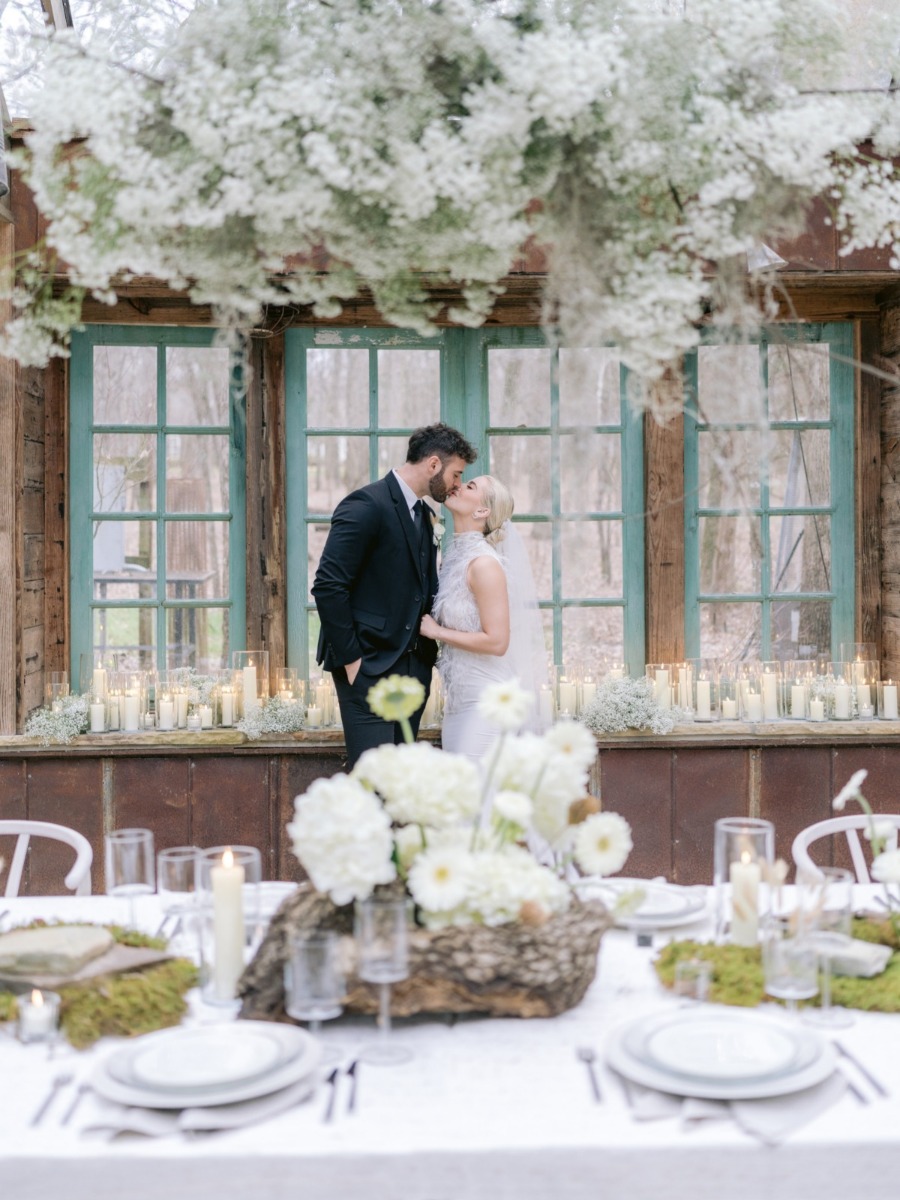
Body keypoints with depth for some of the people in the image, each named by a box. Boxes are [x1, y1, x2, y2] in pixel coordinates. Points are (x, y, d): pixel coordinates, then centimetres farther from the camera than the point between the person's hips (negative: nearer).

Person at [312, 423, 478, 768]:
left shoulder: (424, 514, 15)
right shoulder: (366, 506, -12)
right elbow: (328, 587, -17)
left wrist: (427, 652, 4)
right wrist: (350, 658, -15)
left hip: (413, 666, 8)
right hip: (369, 667, -8)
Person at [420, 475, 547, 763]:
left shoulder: (484, 563, -16)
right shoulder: (455, 557, 9)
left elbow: (496, 641, -20)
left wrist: (435, 631, -14)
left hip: (485, 700, -8)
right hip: (459, 696, 8)